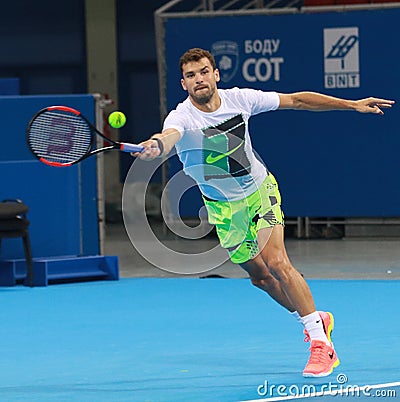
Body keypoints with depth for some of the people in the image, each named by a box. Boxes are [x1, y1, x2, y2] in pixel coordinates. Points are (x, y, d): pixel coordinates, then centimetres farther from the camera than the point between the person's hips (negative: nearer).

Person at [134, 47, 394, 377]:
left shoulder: (239, 99, -15)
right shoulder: (182, 118, -23)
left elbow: (296, 100, -3)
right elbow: (169, 136, -49)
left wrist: (352, 105, -2)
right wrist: (156, 145, -75)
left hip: (260, 190, -1)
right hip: (224, 207, 1)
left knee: (276, 262, -19)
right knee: (259, 276, 9)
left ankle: (321, 343, -14)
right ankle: (315, 320, 33)